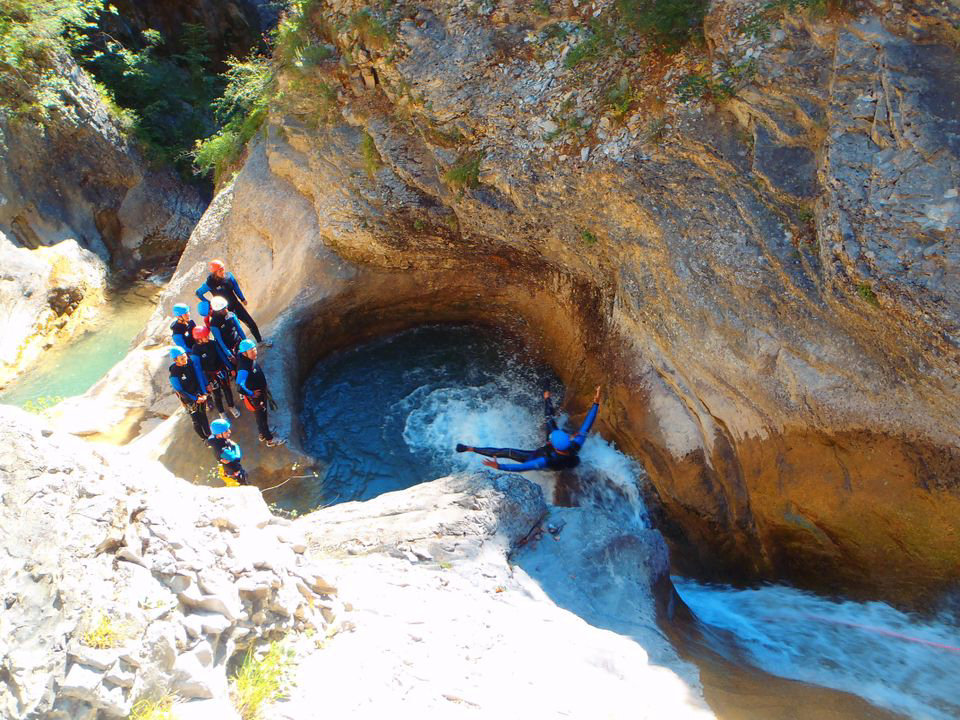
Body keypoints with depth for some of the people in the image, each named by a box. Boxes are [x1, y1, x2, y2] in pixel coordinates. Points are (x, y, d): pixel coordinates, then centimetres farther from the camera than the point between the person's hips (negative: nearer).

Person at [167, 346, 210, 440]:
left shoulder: (191, 363, -13)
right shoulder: (174, 373, -25)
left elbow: (200, 377, -3)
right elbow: (179, 391, -17)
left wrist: (204, 394, -9)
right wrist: (195, 399, -17)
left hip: (200, 395, 4)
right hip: (189, 399, -4)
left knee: (203, 416, 20)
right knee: (197, 421, 7)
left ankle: (209, 435, 40)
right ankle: (204, 438, 29)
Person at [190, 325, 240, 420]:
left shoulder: (212, 343, -11)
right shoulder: (196, 351, -22)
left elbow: (222, 355, 2)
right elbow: (198, 369, -17)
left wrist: (230, 368, 7)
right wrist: (206, 384, -17)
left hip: (221, 371, 3)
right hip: (210, 376, -3)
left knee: (227, 389, 17)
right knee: (216, 394, 12)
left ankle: (231, 407, 42)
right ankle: (221, 413, 36)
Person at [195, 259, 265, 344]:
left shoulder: (229, 276, -10)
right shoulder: (210, 283, -20)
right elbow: (198, 293, -6)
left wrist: (242, 299, 14)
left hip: (236, 305, 4)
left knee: (251, 323, 11)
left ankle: (260, 341, 30)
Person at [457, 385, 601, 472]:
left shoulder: (549, 460, -49)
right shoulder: (575, 446, -39)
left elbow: (523, 467, -54)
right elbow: (586, 426, -35)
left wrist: (499, 466, -59)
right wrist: (596, 403, -36)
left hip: (537, 457, -5)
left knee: (506, 452, -2)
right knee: (550, 422, 21)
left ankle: (470, 449, 4)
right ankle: (547, 401, 52)